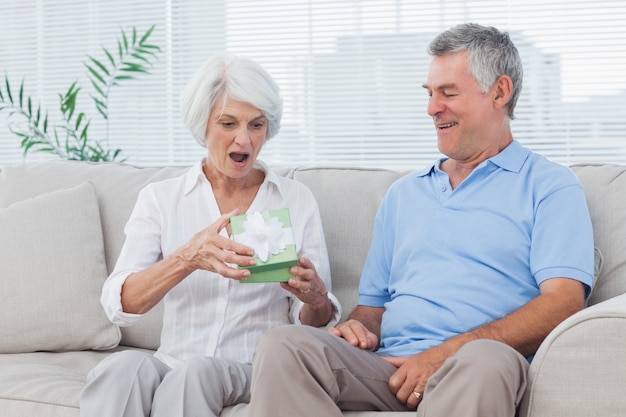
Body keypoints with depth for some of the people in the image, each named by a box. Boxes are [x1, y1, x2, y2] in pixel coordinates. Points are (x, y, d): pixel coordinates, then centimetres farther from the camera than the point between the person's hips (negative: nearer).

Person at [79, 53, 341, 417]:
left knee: (195, 373, -34)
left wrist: (314, 298, -17)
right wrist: (188, 258, -26)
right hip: (175, 362, 1)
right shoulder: (160, 199, 7)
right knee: (124, 367, -33)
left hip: (257, 372, 0)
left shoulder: (297, 200, 8)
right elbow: (119, 305, -8)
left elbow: (316, 321, 8)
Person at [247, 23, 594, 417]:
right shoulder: (403, 193, 27)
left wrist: (446, 354, -16)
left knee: (484, 361, -42)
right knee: (282, 345, -24)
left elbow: (563, 303, -6)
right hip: (390, 368, 5)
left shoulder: (549, 186, 9)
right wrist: (359, 326, 0)